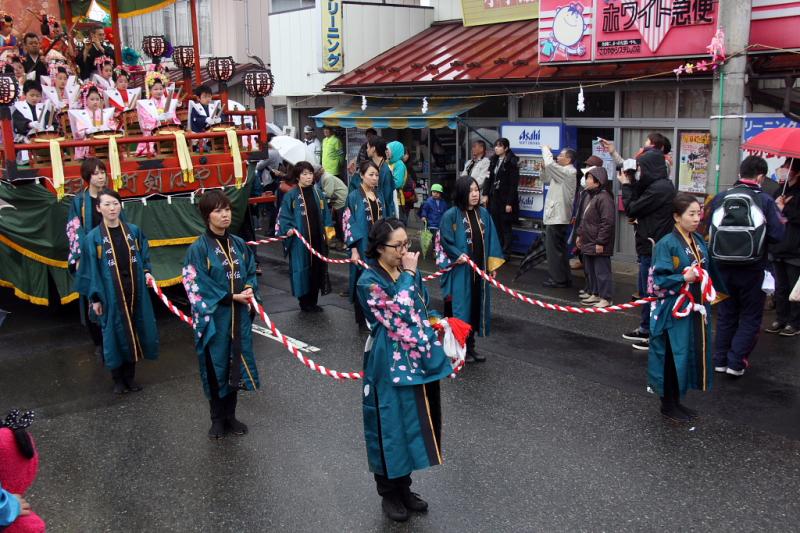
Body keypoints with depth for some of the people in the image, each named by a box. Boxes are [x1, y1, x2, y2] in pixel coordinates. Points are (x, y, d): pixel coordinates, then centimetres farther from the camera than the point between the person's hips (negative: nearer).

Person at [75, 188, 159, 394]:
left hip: (134, 291, 3)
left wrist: (147, 272, -2)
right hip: (111, 295, -3)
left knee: (133, 332, 9)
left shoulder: (133, 231, 4)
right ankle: (118, 379, 21)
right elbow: (90, 269, -4)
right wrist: (94, 298, -5)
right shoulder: (93, 237, -5)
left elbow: (144, 256, 15)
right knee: (115, 334, 5)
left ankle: (130, 376, 24)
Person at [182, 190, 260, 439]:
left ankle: (230, 415, 25)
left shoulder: (239, 244, 6)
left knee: (235, 364, 10)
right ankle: (217, 419, 21)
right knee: (216, 366, 5)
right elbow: (197, 286, -13)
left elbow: (251, 272, 14)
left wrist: (250, 289, -9)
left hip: (239, 316, 5)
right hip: (213, 318, -4)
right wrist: (231, 297, -16)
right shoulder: (198, 249, -10)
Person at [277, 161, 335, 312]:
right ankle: (304, 303, 14)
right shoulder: (291, 196, -7)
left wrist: (327, 231, 7)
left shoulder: (318, 193, 8)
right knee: (303, 269, 0)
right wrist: (288, 229, -21)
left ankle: (313, 302, 21)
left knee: (317, 269, 9)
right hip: (300, 240, -5)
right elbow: (283, 217, -5)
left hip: (317, 239, 5)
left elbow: (325, 215, 15)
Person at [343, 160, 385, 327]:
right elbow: (349, 224, -10)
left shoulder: (379, 197, 10)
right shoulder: (354, 197, -7)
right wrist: (354, 250, -16)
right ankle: (362, 320, 12)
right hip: (362, 246, -5)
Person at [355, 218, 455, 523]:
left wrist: (436, 321, 2)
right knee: (392, 427, 5)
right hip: (392, 365, -7)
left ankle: (404, 487, 33)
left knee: (414, 424, 16)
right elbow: (400, 313, -26)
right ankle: (389, 493, 24)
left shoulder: (410, 272, 5)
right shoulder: (369, 282, -16)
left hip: (418, 360, 7)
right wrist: (408, 275, -23)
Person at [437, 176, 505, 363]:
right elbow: (445, 241, -11)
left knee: (476, 306, 12)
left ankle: (470, 346, 25)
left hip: (479, 270, 6)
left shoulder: (483, 214, 6)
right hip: (460, 271, -6)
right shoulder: (451, 215, -12)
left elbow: (490, 240, 10)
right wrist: (460, 256, -19)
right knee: (461, 307, 0)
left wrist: (492, 264, 7)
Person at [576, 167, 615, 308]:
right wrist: (580, 235, 20)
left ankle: (606, 298, 5)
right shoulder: (588, 197, 12)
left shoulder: (603, 198, -19)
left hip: (599, 245, -10)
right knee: (590, 270, 18)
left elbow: (607, 222, -22)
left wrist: (600, 242, -21)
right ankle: (594, 294, 30)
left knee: (602, 271, -2)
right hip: (587, 243, 10)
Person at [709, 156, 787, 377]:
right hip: (751, 269, -3)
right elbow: (776, 236, -13)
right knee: (750, 317, 11)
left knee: (726, 314, 18)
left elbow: (711, 232, 1)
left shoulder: (720, 198, -3)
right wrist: (777, 211, 3)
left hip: (724, 267, 3)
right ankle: (736, 362, 5)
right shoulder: (765, 201, -11)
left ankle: (720, 360, 21)